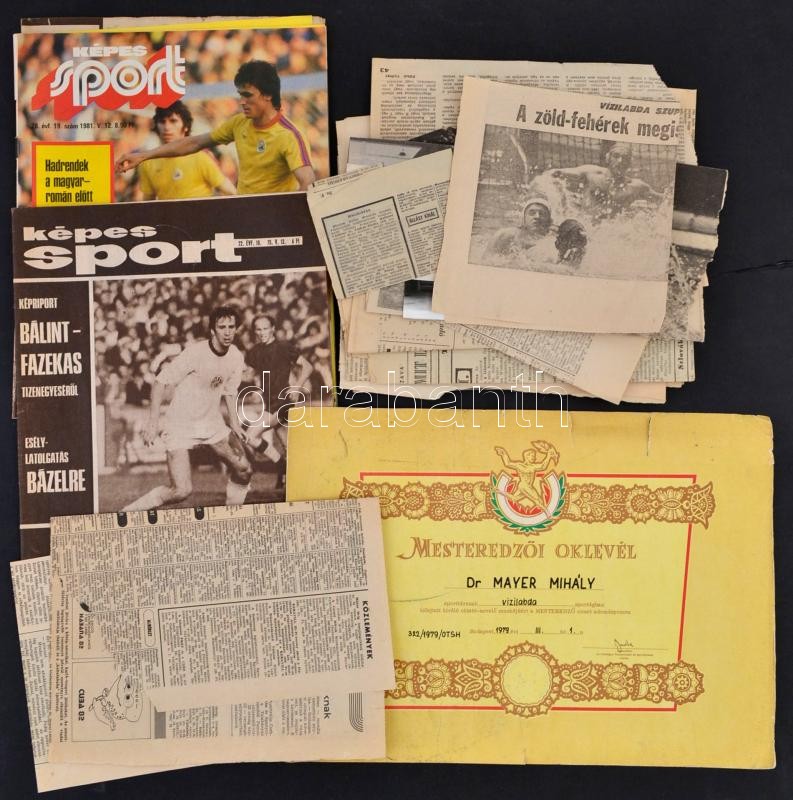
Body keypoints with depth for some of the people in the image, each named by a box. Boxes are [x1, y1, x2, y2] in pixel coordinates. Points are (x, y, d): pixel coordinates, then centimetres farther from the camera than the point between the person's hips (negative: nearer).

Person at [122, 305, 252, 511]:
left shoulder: (236, 357, 0)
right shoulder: (194, 353, -20)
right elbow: (161, 382, -18)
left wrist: (234, 423, 7)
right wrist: (153, 422, -23)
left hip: (212, 423, 6)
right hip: (180, 425, -6)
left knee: (244, 470, 4)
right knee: (182, 490, -16)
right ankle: (129, 512, 3)